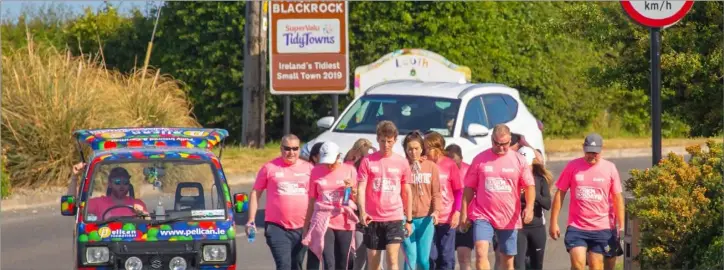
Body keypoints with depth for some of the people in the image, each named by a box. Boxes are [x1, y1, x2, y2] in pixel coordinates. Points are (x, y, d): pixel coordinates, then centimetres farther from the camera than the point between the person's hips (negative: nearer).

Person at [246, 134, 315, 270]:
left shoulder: (308, 168, 6)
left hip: (301, 228, 3)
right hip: (277, 228, -3)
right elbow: (255, 193, 5)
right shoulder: (270, 168, 0)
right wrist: (251, 220, 0)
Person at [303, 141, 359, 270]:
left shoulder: (349, 170, 3)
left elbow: (357, 200, 8)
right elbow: (311, 201, 11)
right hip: (322, 222, -1)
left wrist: (353, 188, -13)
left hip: (344, 223, 1)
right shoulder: (316, 171, 4)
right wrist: (306, 226, 11)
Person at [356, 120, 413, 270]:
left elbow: (407, 192, 10)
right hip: (373, 218, 1)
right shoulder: (367, 161, -1)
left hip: (394, 218, -1)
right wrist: (362, 211, -22)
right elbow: (361, 188, -6)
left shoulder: (402, 162, 3)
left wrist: (409, 219, 10)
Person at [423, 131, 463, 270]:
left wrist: (457, 212, -6)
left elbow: (458, 191, 1)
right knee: (431, 256, 2)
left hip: (447, 218, -1)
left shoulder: (450, 165, -4)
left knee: (447, 255, 5)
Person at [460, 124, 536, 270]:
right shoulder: (480, 159, 1)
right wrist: (464, 212, 3)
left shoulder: (518, 160, 1)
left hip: (509, 218, 1)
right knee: (481, 252, -19)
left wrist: (529, 207, -15)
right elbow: (469, 187, 6)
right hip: (483, 215, -1)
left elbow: (530, 186, 1)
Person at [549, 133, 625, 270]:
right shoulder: (572, 166, -1)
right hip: (576, 227, -1)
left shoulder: (610, 168, 0)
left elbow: (617, 198, 4)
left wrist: (621, 226, 1)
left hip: (602, 228, 1)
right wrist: (554, 222, -1)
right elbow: (560, 194, 3)